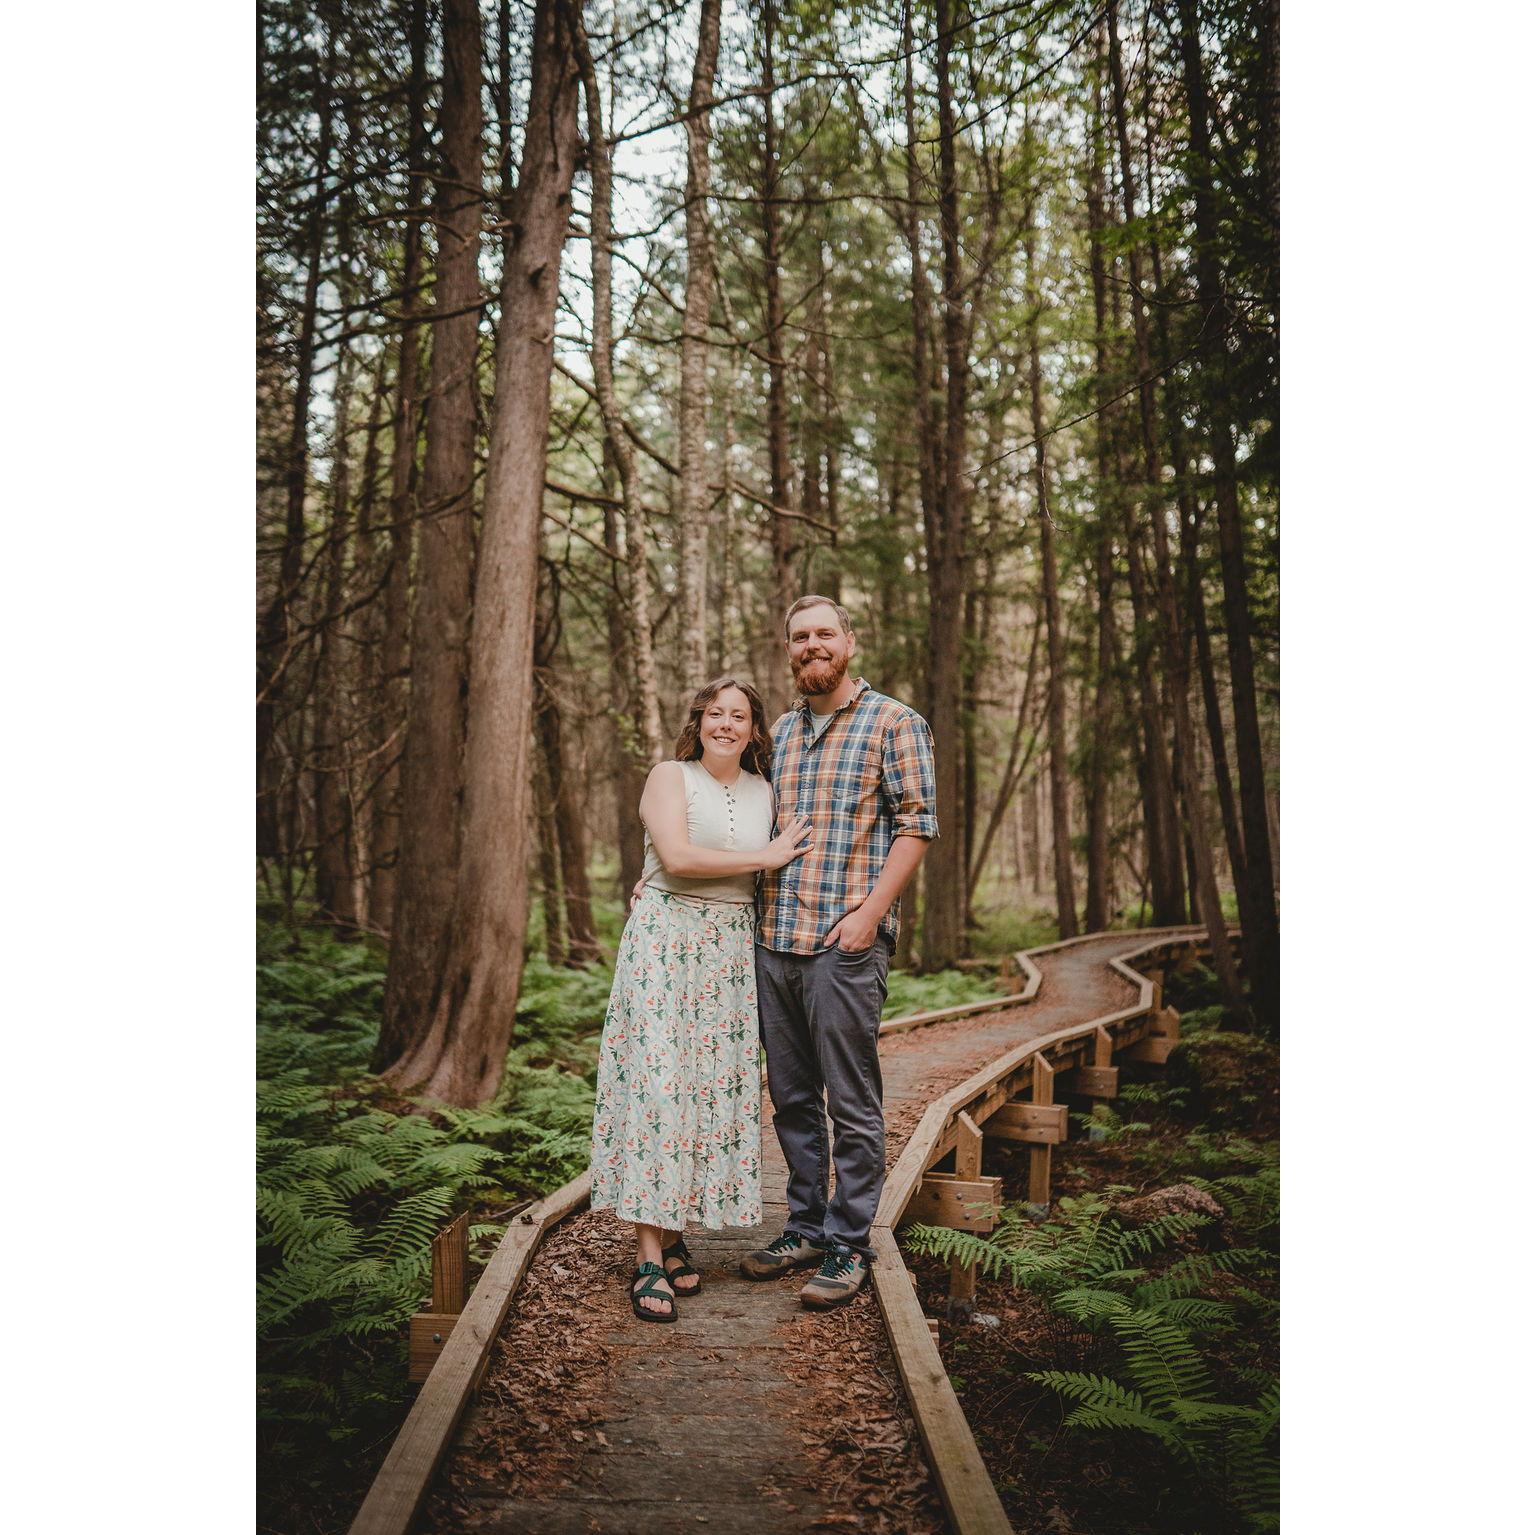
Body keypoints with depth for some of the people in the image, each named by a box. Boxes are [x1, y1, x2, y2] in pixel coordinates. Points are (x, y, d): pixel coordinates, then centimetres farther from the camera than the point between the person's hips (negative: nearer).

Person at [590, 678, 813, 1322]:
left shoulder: (763, 791, 15)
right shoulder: (669, 777, 0)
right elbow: (677, 857, -14)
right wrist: (765, 856, -9)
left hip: (731, 953, 5)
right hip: (665, 944, -4)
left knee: (714, 1086, 2)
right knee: (657, 1082, -8)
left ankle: (675, 1235, 14)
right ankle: (650, 1256, -4)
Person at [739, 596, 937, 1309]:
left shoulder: (894, 723, 0)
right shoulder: (779, 733, 18)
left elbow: (916, 823, -6)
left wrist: (870, 912, -15)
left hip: (845, 940, -6)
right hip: (773, 939, 6)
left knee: (851, 1103, 1)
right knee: (790, 1097, 13)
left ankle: (848, 1245, 13)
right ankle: (805, 1229, 26)